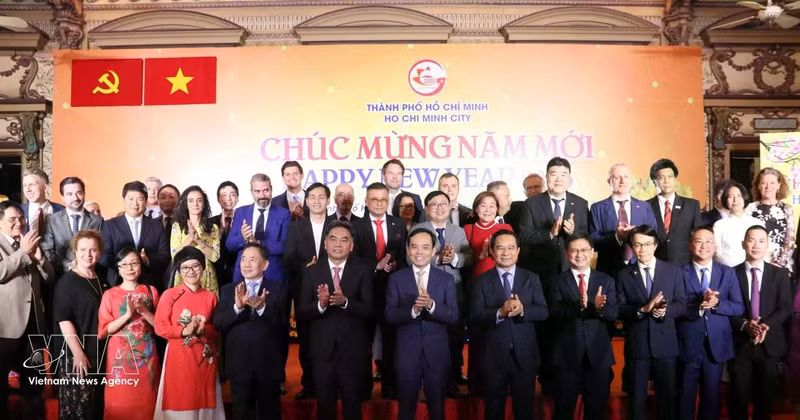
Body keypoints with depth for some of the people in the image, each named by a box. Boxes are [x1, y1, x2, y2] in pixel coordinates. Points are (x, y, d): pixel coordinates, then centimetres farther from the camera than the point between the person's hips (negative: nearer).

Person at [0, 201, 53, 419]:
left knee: (32, 376, 15)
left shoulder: (29, 245, 15)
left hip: (33, 320, 6)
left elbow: (49, 277, 11)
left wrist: (39, 257, -6)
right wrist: (24, 252, -18)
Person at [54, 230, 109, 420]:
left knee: (97, 404, 13)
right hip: (76, 354, -6)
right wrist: (78, 353, -20)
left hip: (100, 353, 6)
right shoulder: (67, 281, -9)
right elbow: (63, 320, -16)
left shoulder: (101, 279, 10)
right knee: (77, 405, -2)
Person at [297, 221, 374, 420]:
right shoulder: (312, 272, 2)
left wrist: (345, 302, -28)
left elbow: (368, 310, -11)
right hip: (322, 350, 1)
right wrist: (320, 304, -24)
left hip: (353, 350, -1)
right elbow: (301, 311, -4)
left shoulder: (363, 271, -3)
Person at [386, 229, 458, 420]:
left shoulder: (446, 279, 0)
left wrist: (431, 305, -24)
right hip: (407, 351, 0)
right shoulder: (396, 278, -1)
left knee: (437, 404, 14)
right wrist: (413, 310, -25)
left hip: (437, 352, 1)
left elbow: (453, 317, -7)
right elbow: (390, 315, -7)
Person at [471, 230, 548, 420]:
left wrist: (522, 309, -24)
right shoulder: (482, 281, -1)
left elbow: (543, 312, -5)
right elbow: (475, 316, -10)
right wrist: (500, 312, -26)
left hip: (524, 354, 1)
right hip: (494, 355, -1)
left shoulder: (532, 279, 3)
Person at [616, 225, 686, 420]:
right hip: (636, 344, 0)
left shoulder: (673, 271, 3)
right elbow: (620, 310, -5)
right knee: (636, 396, 11)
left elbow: (681, 304, -1)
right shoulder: (624, 275, 2)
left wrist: (665, 310, -21)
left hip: (665, 343, 0)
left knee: (668, 395, 11)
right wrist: (642, 309, -21)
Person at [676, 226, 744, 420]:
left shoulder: (728, 273, 4)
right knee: (686, 395, 11)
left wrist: (716, 303, -18)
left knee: (712, 396, 15)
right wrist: (699, 305, -26)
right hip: (688, 345, -2)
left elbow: (739, 308, -1)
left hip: (717, 345, 3)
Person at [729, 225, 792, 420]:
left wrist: (767, 325, -16)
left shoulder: (780, 274, 7)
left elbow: (785, 308, 0)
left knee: (766, 397, 9)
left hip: (770, 344, 1)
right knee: (739, 396, 3)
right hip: (740, 344, -1)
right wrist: (745, 325, -19)